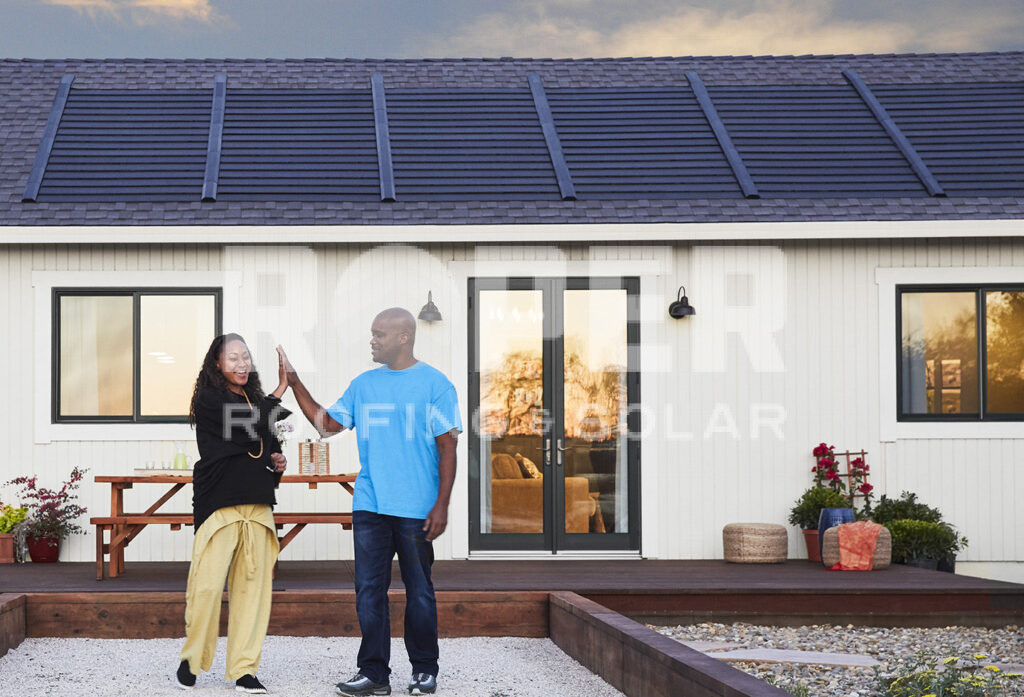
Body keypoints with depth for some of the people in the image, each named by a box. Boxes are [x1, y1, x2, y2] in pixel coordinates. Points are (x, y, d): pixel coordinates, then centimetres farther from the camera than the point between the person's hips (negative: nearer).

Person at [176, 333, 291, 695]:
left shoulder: (257, 400, 18)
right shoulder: (209, 401, -3)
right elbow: (249, 428, -15)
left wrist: (277, 462, 8)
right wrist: (280, 390, -7)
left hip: (257, 505, 6)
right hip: (219, 504, -6)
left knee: (253, 585, 2)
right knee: (207, 583, -10)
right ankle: (192, 659, 9)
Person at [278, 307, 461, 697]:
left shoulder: (434, 384, -1)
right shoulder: (363, 385, 13)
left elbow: (447, 448, -3)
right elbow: (327, 424, 16)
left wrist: (442, 505, -10)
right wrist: (295, 384, 10)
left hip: (416, 509, -4)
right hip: (369, 505, 4)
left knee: (419, 591, 3)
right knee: (369, 589, 1)